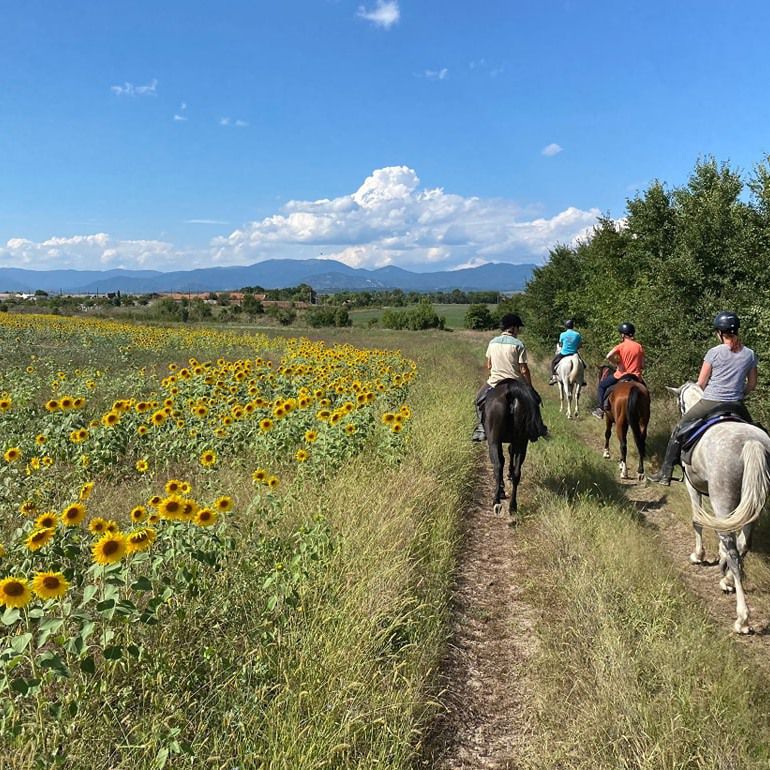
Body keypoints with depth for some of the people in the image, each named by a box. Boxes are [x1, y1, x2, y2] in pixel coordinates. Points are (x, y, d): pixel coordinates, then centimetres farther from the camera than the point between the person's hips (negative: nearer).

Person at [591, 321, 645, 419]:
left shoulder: (621, 346, -8)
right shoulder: (639, 347, 2)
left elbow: (608, 356, -24)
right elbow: (642, 366, 2)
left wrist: (616, 364, -8)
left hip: (621, 375, -3)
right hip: (636, 377, 3)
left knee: (602, 385, 19)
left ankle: (600, 409, 13)